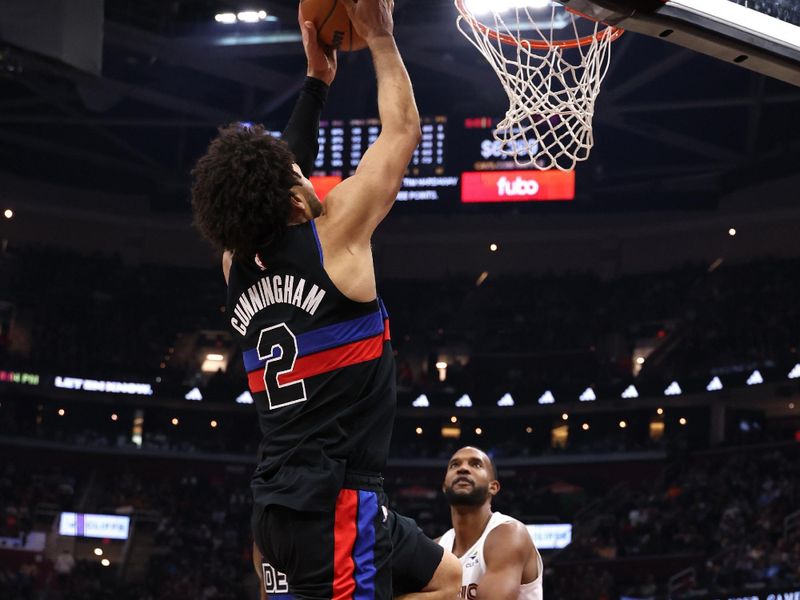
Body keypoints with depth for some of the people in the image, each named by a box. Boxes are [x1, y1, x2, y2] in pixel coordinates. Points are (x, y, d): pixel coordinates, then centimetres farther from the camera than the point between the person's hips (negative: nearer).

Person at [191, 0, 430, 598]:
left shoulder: (238, 266, 11)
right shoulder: (333, 236, -6)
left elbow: (271, 174, 29)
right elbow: (403, 128, 5)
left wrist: (316, 79, 33)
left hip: (278, 502, 8)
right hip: (338, 501, -8)